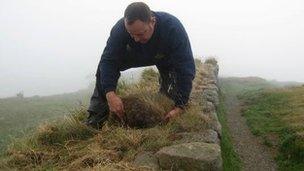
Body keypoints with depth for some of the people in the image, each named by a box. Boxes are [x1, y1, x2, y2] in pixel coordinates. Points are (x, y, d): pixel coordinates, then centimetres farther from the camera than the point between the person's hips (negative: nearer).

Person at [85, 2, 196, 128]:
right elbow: (108, 60, -34)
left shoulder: (173, 28, -43)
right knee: (105, 66, -17)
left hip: (166, 58, -1)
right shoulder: (120, 28, -37)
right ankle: (96, 117, -12)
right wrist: (110, 93, -49)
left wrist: (180, 107, -44)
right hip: (135, 55, 2)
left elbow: (186, 69, -42)